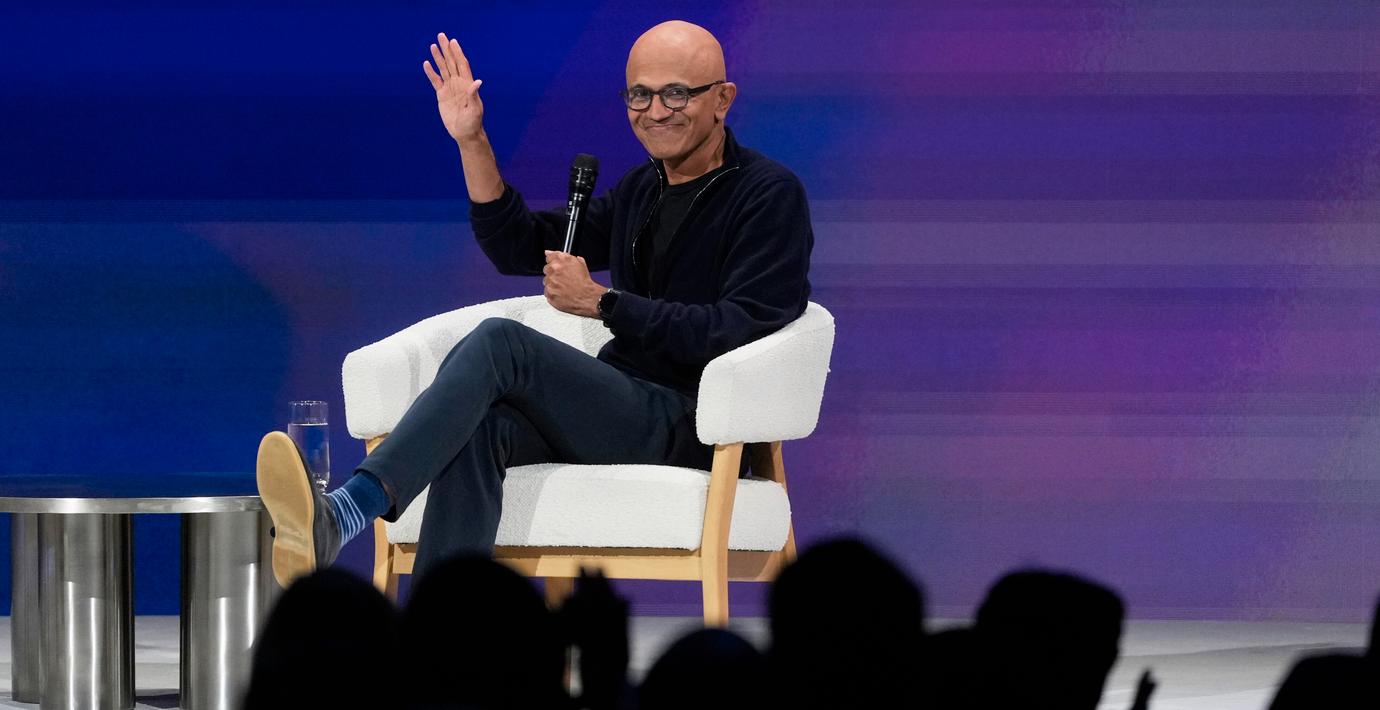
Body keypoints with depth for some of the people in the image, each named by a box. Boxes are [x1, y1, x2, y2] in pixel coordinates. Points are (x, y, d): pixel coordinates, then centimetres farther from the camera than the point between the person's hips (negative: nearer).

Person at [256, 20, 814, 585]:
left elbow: (740, 331, -14)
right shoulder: (640, 191, 23)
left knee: (500, 342, -27)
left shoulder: (769, 195, -2)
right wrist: (471, 141, 10)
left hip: (692, 428, -7)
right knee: (481, 424, -28)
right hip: (623, 410, 7)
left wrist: (599, 301, -12)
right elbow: (520, 246, 24)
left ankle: (341, 515, -42)